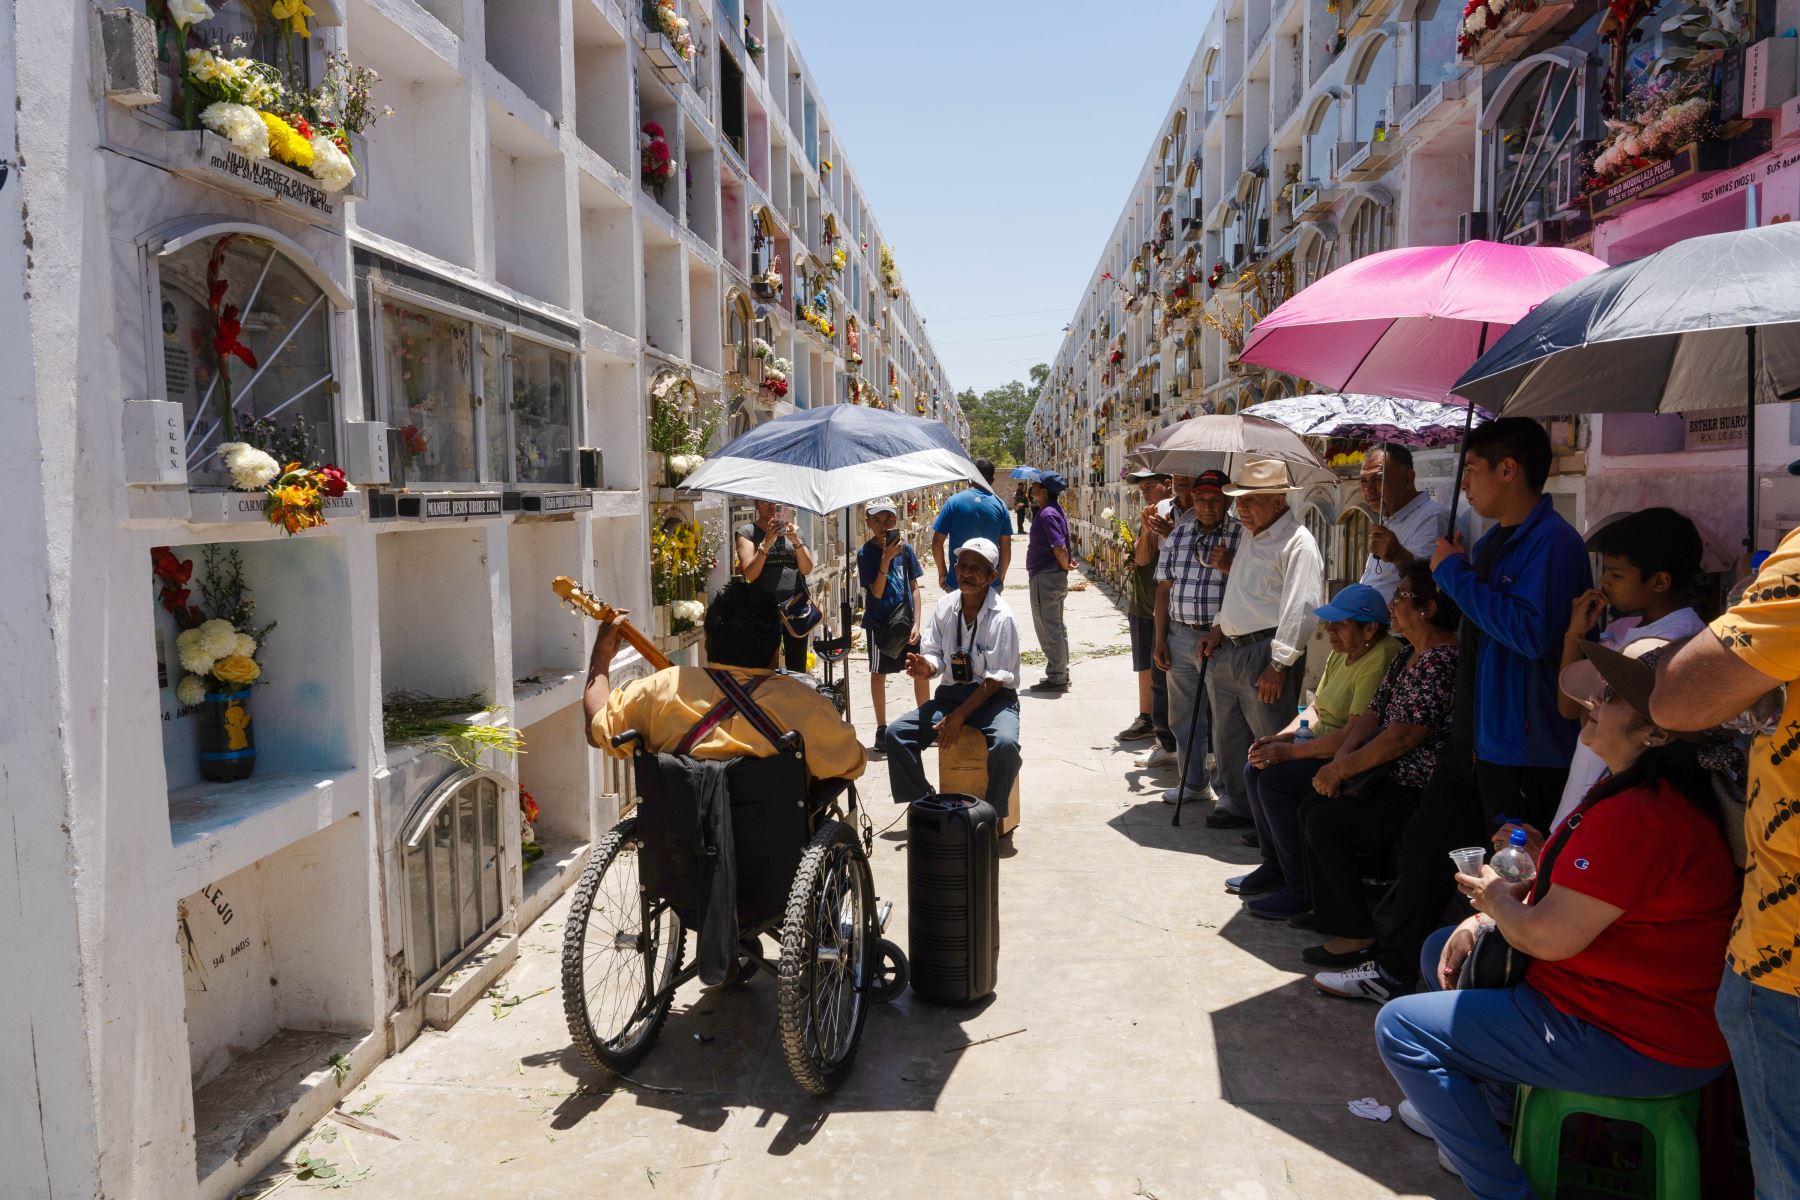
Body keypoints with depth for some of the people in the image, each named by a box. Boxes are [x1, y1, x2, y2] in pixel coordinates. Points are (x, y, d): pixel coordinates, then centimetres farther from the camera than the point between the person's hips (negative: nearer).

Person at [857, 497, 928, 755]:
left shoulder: (905, 547, -1)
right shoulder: (866, 553, -9)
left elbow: (914, 588, 3)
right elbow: (877, 592, -16)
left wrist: (917, 622, -4)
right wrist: (886, 558, -24)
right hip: (879, 622, -3)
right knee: (879, 673, 7)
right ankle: (881, 730, 18)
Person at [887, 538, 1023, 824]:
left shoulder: (1001, 617, -15)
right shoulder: (945, 606, 1)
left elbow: (996, 679, -17)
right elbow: (935, 654, 7)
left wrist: (959, 716, -23)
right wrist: (927, 668, -20)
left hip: (994, 696, -5)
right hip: (951, 692, 5)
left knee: (1005, 743, -35)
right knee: (897, 734, -14)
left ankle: (992, 816, -13)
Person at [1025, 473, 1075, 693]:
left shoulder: (1047, 514, -20)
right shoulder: (1054, 510, 11)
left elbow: (1060, 547, -27)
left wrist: (1066, 565, -12)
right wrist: (1066, 565, 11)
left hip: (1045, 577, -10)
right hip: (1056, 576, 10)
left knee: (1048, 629, -3)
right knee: (1057, 627, 17)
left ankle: (1056, 678, 2)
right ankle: (1061, 673, 26)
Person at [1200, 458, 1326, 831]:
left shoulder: (1297, 542, -14)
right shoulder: (1250, 535, 17)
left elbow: (1301, 608, -20)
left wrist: (1278, 664, -22)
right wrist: (1220, 628, 18)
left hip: (1265, 653, -9)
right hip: (1228, 650, 9)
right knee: (1229, 737, 17)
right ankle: (1237, 804, 31)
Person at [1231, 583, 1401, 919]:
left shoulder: (1380, 661, -23)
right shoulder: (1340, 653, 9)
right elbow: (1316, 709, 14)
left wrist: (1290, 752, -24)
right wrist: (1281, 738, -4)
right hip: (1323, 744, 10)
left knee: (1275, 779, -22)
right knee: (1255, 769, -1)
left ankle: (1302, 890, -11)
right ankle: (1274, 867, 12)